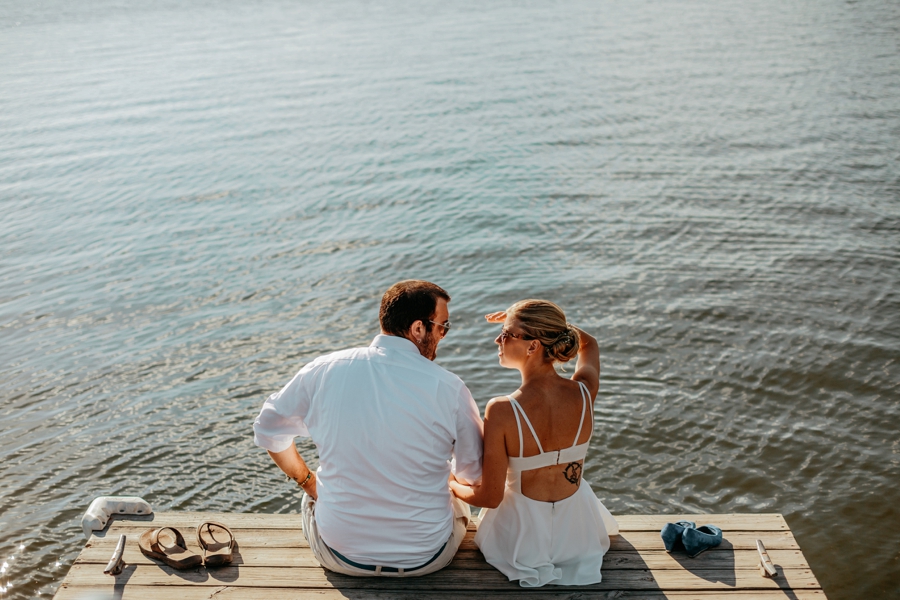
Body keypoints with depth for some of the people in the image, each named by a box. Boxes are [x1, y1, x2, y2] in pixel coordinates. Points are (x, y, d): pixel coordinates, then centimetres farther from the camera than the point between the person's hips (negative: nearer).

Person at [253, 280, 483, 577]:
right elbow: (473, 471, -2)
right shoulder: (450, 390, -17)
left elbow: (267, 430, 3)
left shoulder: (324, 371, -12)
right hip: (427, 559, -1)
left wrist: (307, 480, 18)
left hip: (341, 558, 1)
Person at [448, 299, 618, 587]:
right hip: (579, 529, 3)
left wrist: (452, 485, 0)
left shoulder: (501, 411, -31)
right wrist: (541, 320, -2)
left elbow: (490, 497, -20)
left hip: (523, 537, -3)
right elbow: (588, 343, 6)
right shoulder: (585, 393, -19)